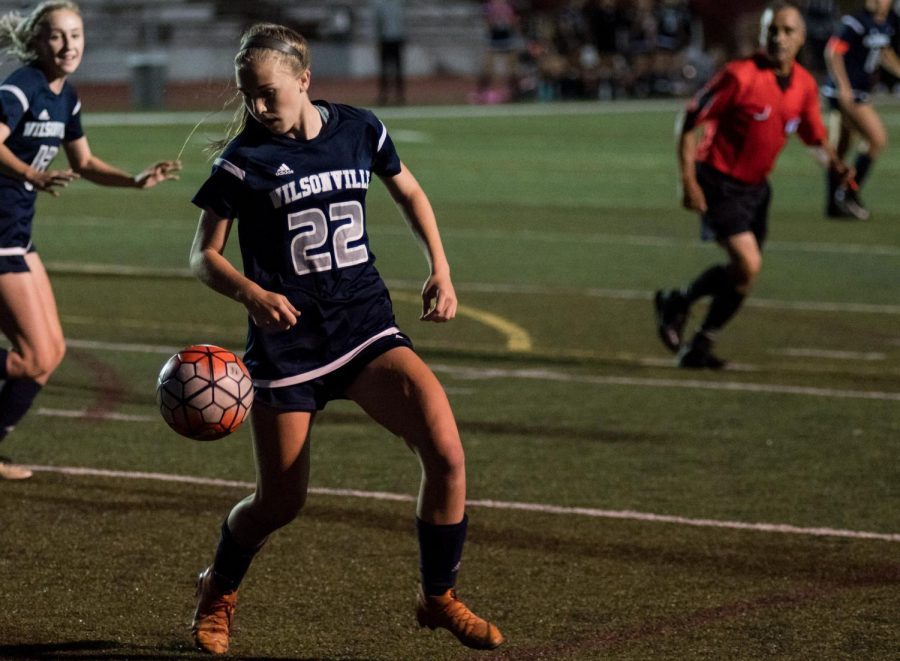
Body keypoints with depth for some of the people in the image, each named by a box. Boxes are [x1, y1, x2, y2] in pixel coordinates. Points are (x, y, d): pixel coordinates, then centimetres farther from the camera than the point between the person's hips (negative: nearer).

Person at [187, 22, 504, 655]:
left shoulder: (359, 130, 1)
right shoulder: (244, 159, -8)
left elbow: (409, 191, 20)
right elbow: (204, 255, -3)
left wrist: (441, 269, 8)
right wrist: (252, 294, -23)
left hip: (366, 324, 2)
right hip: (286, 336, -2)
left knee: (446, 452, -18)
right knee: (281, 501, 2)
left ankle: (439, 598, 3)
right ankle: (218, 592, 36)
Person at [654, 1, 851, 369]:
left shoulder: (805, 85, 1)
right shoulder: (740, 76, -19)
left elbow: (815, 137, 14)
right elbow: (689, 123, -14)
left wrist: (834, 164, -8)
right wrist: (688, 181, -19)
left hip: (755, 187, 7)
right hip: (718, 183, -7)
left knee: (744, 275, 9)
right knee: (748, 265, -18)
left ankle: (699, 347, 25)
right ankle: (678, 303, 5)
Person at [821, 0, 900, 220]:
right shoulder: (856, 23, -16)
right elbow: (833, 53, -19)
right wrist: (844, 88, -24)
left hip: (860, 95, 9)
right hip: (847, 94, -9)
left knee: (841, 149, 13)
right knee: (877, 138, -14)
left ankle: (834, 205, 19)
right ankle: (849, 192, -7)